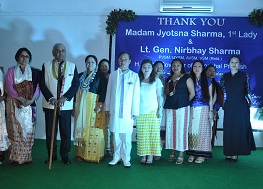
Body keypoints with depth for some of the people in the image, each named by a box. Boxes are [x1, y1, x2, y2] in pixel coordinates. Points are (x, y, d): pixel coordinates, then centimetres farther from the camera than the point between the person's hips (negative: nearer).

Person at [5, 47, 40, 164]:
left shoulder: (34, 72, 9)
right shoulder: (11, 71, 5)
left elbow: (37, 87, 2)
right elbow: (9, 87, -4)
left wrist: (31, 100, -14)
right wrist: (21, 99, -15)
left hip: (29, 104, 2)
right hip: (15, 104, -1)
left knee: (28, 129, 1)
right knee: (15, 129, -3)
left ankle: (26, 156, 9)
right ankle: (15, 157, 5)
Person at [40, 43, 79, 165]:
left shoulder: (72, 66, 6)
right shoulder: (46, 66, 5)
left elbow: (76, 84, 1)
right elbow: (42, 84, 1)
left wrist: (65, 97, -11)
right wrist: (50, 98, -13)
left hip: (66, 105, 0)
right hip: (50, 104, 0)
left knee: (66, 132, 4)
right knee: (50, 131, 6)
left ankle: (65, 156, 17)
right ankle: (52, 155, 19)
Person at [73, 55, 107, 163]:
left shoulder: (100, 76, 1)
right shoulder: (80, 76, 14)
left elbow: (103, 91, -6)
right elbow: (75, 90, 15)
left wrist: (100, 104, -16)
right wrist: (74, 105, 10)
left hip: (94, 104, -4)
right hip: (81, 105, 4)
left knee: (93, 129, -6)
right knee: (81, 129, 5)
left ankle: (94, 155, 2)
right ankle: (81, 154, 12)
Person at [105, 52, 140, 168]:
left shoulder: (134, 76, 3)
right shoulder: (113, 75, 8)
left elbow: (136, 95, 0)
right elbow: (108, 92, 10)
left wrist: (134, 112, -3)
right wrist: (107, 108, 7)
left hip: (127, 111, -1)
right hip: (115, 110, 2)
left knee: (126, 136, 0)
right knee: (116, 135, 6)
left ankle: (126, 158, 10)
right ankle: (116, 156, 18)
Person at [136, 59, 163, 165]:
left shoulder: (156, 81, 6)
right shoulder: (138, 81, 9)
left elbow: (159, 96, 8)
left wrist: (160, 108, -1)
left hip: (153, 111, -1)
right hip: (140, 111, 1)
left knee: (153, 133, -4)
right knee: (141, 134, 0)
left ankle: (151, 156, 2)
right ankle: (143, 155, 7)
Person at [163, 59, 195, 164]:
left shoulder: (186, 77, 0)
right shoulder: (169, 79, 16)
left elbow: (192, 93, -1)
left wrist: (185, 101, 6)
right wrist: (171, 100, 7)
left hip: (182, 107, -5)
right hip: (169, 107, 5)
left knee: (181, 129, -5)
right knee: (170, 129, 4)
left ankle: (181, 155, 1)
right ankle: (172, 153, 13)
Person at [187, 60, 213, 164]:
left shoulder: (207, 81, 7)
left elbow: (210, 97, 7)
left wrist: (211, 110, 0)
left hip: (203, 109, -1)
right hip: (191, 109, 2)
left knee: (202, 130, -3)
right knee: (191, 130, 0)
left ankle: (201, 154, 2)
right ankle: (192, 152, 7)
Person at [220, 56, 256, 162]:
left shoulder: (244, 75, 3)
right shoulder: (225, 76, 7)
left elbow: (247, 91, 6)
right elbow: (221, 90, 9)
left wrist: (249, 101, 2)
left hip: (241, 106, -2)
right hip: (229, 106, 2)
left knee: (240, 129, 1)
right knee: (228, 129, 3)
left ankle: (236, 154, 8)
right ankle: (229, 153, 10)